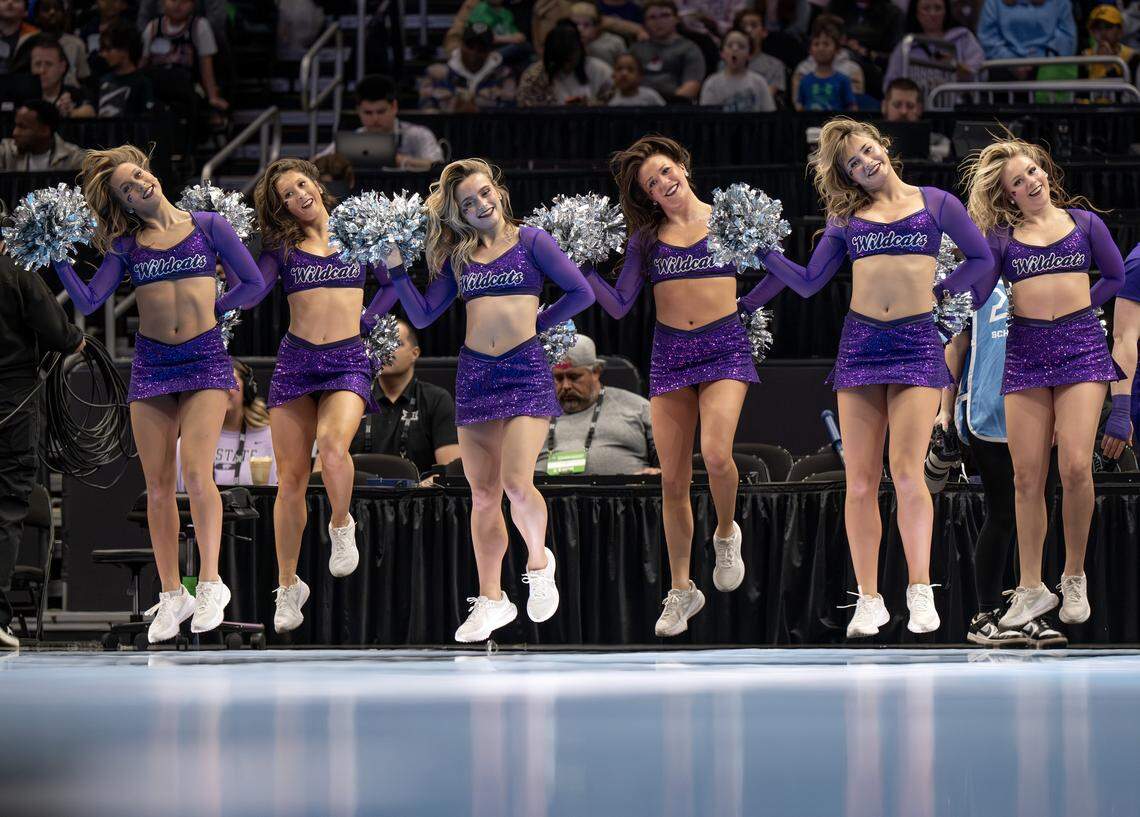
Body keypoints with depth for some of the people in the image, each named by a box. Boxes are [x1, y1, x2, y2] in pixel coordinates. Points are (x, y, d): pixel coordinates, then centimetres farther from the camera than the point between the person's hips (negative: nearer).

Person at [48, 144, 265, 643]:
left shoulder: (208, 226, 5)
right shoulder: (125, 245, 9)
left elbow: (253, 284, 8)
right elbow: (88, 302, 1)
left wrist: (208, 310, 6)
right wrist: (56, 258, -4)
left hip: (205, 358, -3)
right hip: (150, 363, 3)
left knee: (196, 475, -17)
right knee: (158, 487, 1)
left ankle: (211, 583, -10)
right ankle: (171, 594, 9)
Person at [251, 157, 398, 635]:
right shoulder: (282, 245, 8)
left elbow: (391, 284, 17)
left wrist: (365, 320, 5)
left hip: (347, 361, -1)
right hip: (295, 360, 1)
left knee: (332, 446, -31)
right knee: (291, 478, 0)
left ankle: (341, 525, -2)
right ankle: (288, 586, 10)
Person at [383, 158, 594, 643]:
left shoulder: (531, 241, 3)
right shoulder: (457, 257, 13)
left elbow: (580, 292, 1)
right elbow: (422, 316, 12)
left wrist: (537, 323, 2)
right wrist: (396, 267, 5)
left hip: (526, 368, -4)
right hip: (474, 374, 4)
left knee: (517, 484, -17)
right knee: (483, 494, 5)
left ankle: (538, 562, 11)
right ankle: (491, 600, 12)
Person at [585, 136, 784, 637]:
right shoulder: (647, 238, 8)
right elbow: (619, 305, 5)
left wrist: (743, 304, -10)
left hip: (725, 347, -3)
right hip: (669, 355, 3)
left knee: (716, 454, -24)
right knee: (673, 480, 2)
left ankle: (726, 534, 7)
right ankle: (681, 590, 13)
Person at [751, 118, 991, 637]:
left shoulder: (935, 203, 10)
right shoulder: (847, 218, 14)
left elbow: (981, 259, 13)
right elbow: (809, 283, 13)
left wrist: (938, 290, 4)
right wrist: (762, 248, 6)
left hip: (918, 341, -2)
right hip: (860, 341, 3)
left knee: (907, 472, -14)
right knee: (860, 481, -2)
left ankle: (920, 593, -6)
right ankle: (868, 599, 3)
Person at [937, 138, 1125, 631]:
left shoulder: (1082, 220, 10)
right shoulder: (1002, 236, 9)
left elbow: (1115, 275, 17)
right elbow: (972, 293, 2)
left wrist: (1077, 306, 9)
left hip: (1080, 346, -1)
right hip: (1025, 350, 1)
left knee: (1075, 466, -15)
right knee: (1027, 477, -2)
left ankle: (1074, 577, 0)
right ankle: (1031, 589, 5)